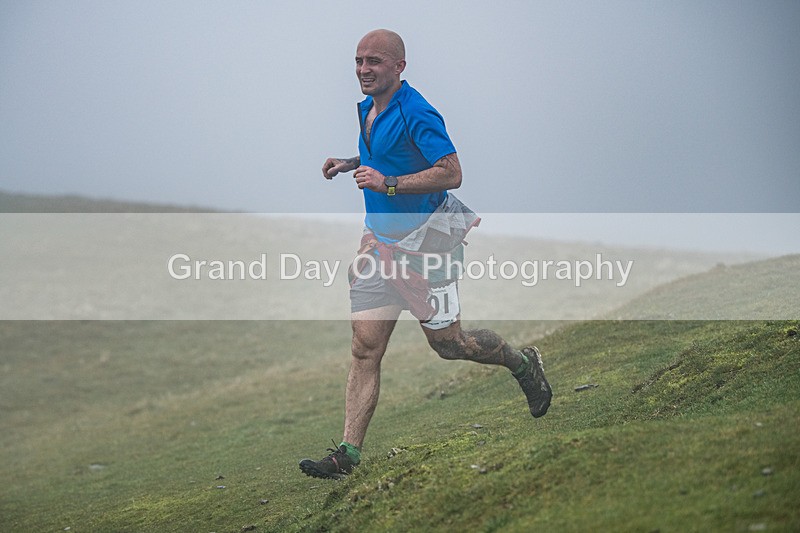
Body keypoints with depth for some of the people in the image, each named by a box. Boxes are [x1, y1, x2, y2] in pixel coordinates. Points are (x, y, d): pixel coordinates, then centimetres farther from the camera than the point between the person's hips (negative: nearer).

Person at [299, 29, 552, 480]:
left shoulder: (416, 113, -18)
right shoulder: (368, 109, 10)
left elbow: (451, 173, -24)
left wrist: (388, 183, -27)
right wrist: (350, 164, 12)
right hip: (378, 242, 7)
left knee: (448, 343, 5)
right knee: (365, 349, -1)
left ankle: (523, 363, 33)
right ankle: (348, 455, -4)